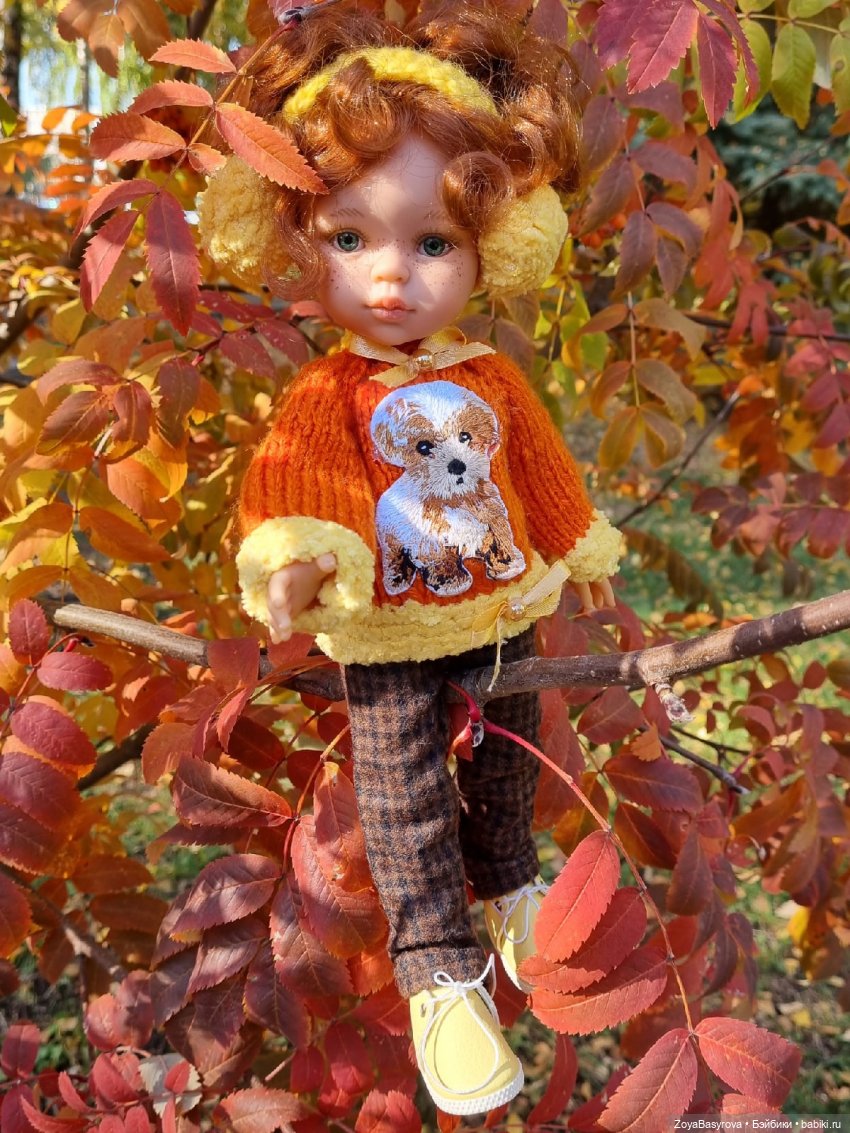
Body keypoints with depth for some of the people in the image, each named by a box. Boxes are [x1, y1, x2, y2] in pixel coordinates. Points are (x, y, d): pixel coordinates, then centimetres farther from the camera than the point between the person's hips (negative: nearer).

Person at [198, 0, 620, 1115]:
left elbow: (540, 465, 12)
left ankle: (511, 886, 51)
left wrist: (582, 550, 21)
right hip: (386, 635, -4)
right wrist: (297, 557, -50)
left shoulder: (491, 378, -1)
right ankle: (443, 976, 22)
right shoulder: (329, 393, -14)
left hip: (500, 612, 5)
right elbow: (294, 472, -30)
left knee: (505, 766, 23)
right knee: (407, 805, 5)